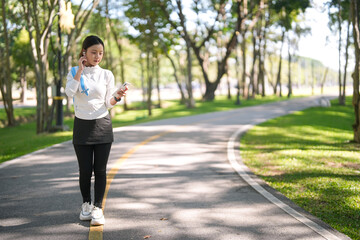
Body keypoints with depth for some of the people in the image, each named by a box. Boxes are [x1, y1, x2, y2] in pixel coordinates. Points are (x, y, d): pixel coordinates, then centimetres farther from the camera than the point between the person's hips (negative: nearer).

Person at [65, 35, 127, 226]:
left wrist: (117, 97, -17)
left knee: (100, 169, -1)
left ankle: (98, 208, 7)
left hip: (102, 126, 0)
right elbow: (69, 92, -17)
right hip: (82, 126, 0)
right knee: (85, 170, 3)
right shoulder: (74, 72, 3)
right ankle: (86, 204, 25)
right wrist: (80, 71, -14)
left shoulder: (107, 75, 3)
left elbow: (108, 104, 4)